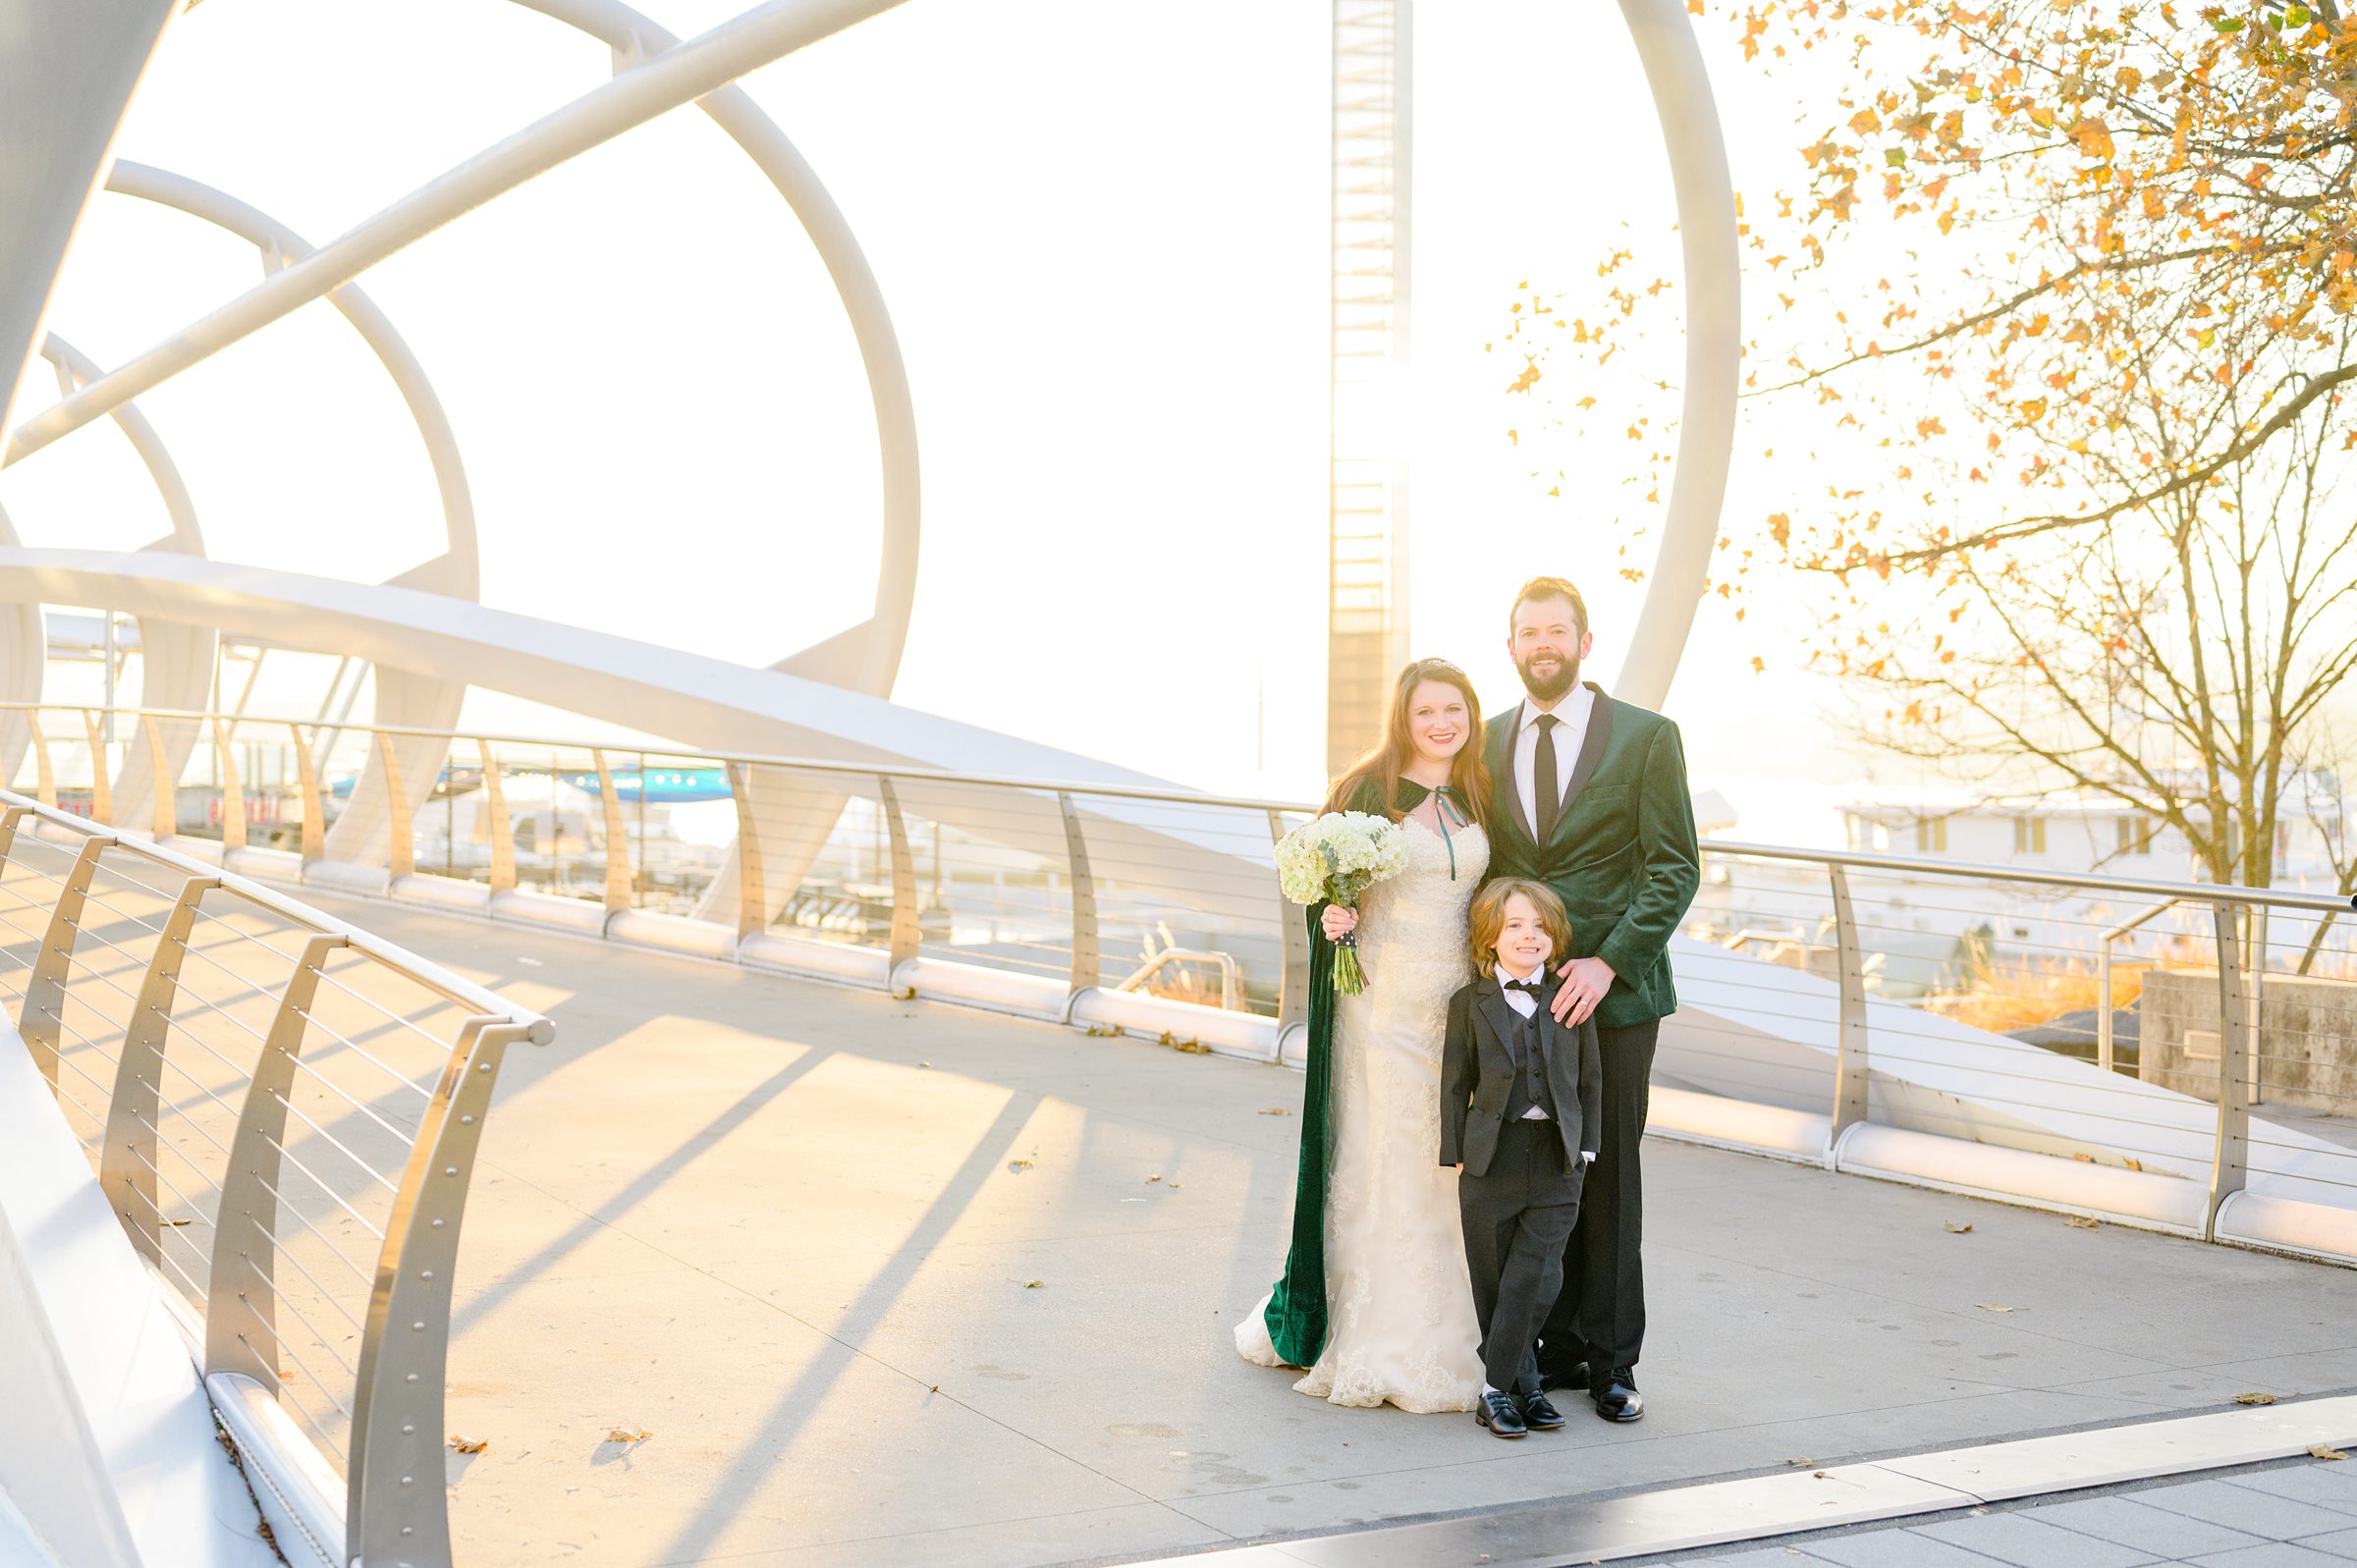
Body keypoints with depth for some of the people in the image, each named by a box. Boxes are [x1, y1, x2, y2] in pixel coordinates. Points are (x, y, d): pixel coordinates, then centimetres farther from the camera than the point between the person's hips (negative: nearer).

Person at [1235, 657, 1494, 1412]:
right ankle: (1373, 1346, 9)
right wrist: (1332, 917, -21)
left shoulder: (1479, 799, 10)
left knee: (1452, 1170, 6)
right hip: (1381, 1003, -4)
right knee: (1378, 1162, -1)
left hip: (1459, 1003, 4)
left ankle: (1444, 1342, 16)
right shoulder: (1366, 791, -2)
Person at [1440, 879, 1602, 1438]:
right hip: (1491, 1159, 0)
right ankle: (1525, 1385, 18)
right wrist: (1457, 1155, -1)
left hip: (1556, 1162, 0)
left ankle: (1496, 1387, 4)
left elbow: (1590, 1079, 10)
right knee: (1493, 1283, 5)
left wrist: (1586, 1148, 5)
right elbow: (1455, 1083, 2)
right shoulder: (1471, 1003, 0)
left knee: (1532, 1281, -6)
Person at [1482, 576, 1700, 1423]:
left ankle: (1611, 1361, 13)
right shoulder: (1486, 743, 10)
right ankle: (1556, 1347, 16)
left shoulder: (1646, 737, -1)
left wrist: (1608, 963, -15)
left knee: (1608, 1177, 3)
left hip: (1612, 992, -3)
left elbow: (1674, 870, -5)